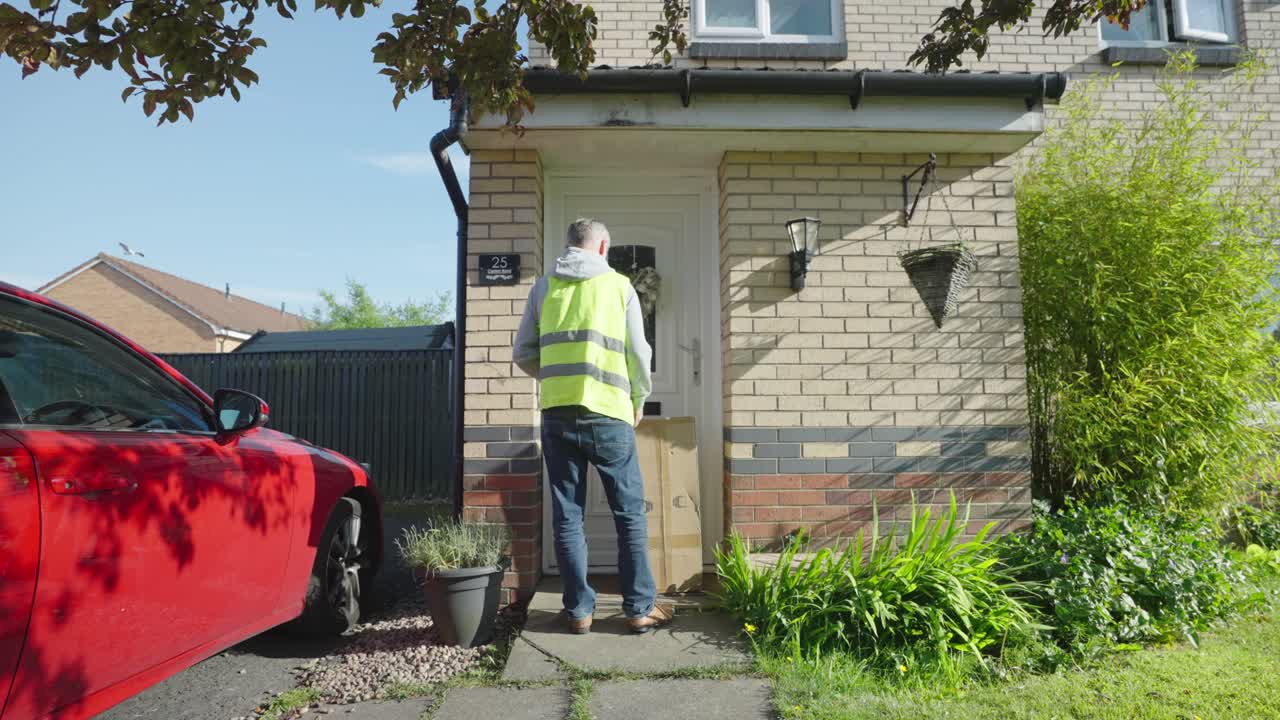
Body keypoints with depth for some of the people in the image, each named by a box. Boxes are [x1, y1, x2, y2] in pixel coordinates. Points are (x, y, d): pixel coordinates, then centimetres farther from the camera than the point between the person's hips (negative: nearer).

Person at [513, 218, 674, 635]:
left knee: (567, 516, 10)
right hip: (608, 413, -2)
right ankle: (640, 608, 15)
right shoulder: (620, 286, 5)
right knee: (630, 514, 9)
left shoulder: (544, 287, 10)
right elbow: (639, 353, 4)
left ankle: (579, 611, 16)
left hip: (557, 415, 2)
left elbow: (523, 354, 10)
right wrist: (639, 400, 19)